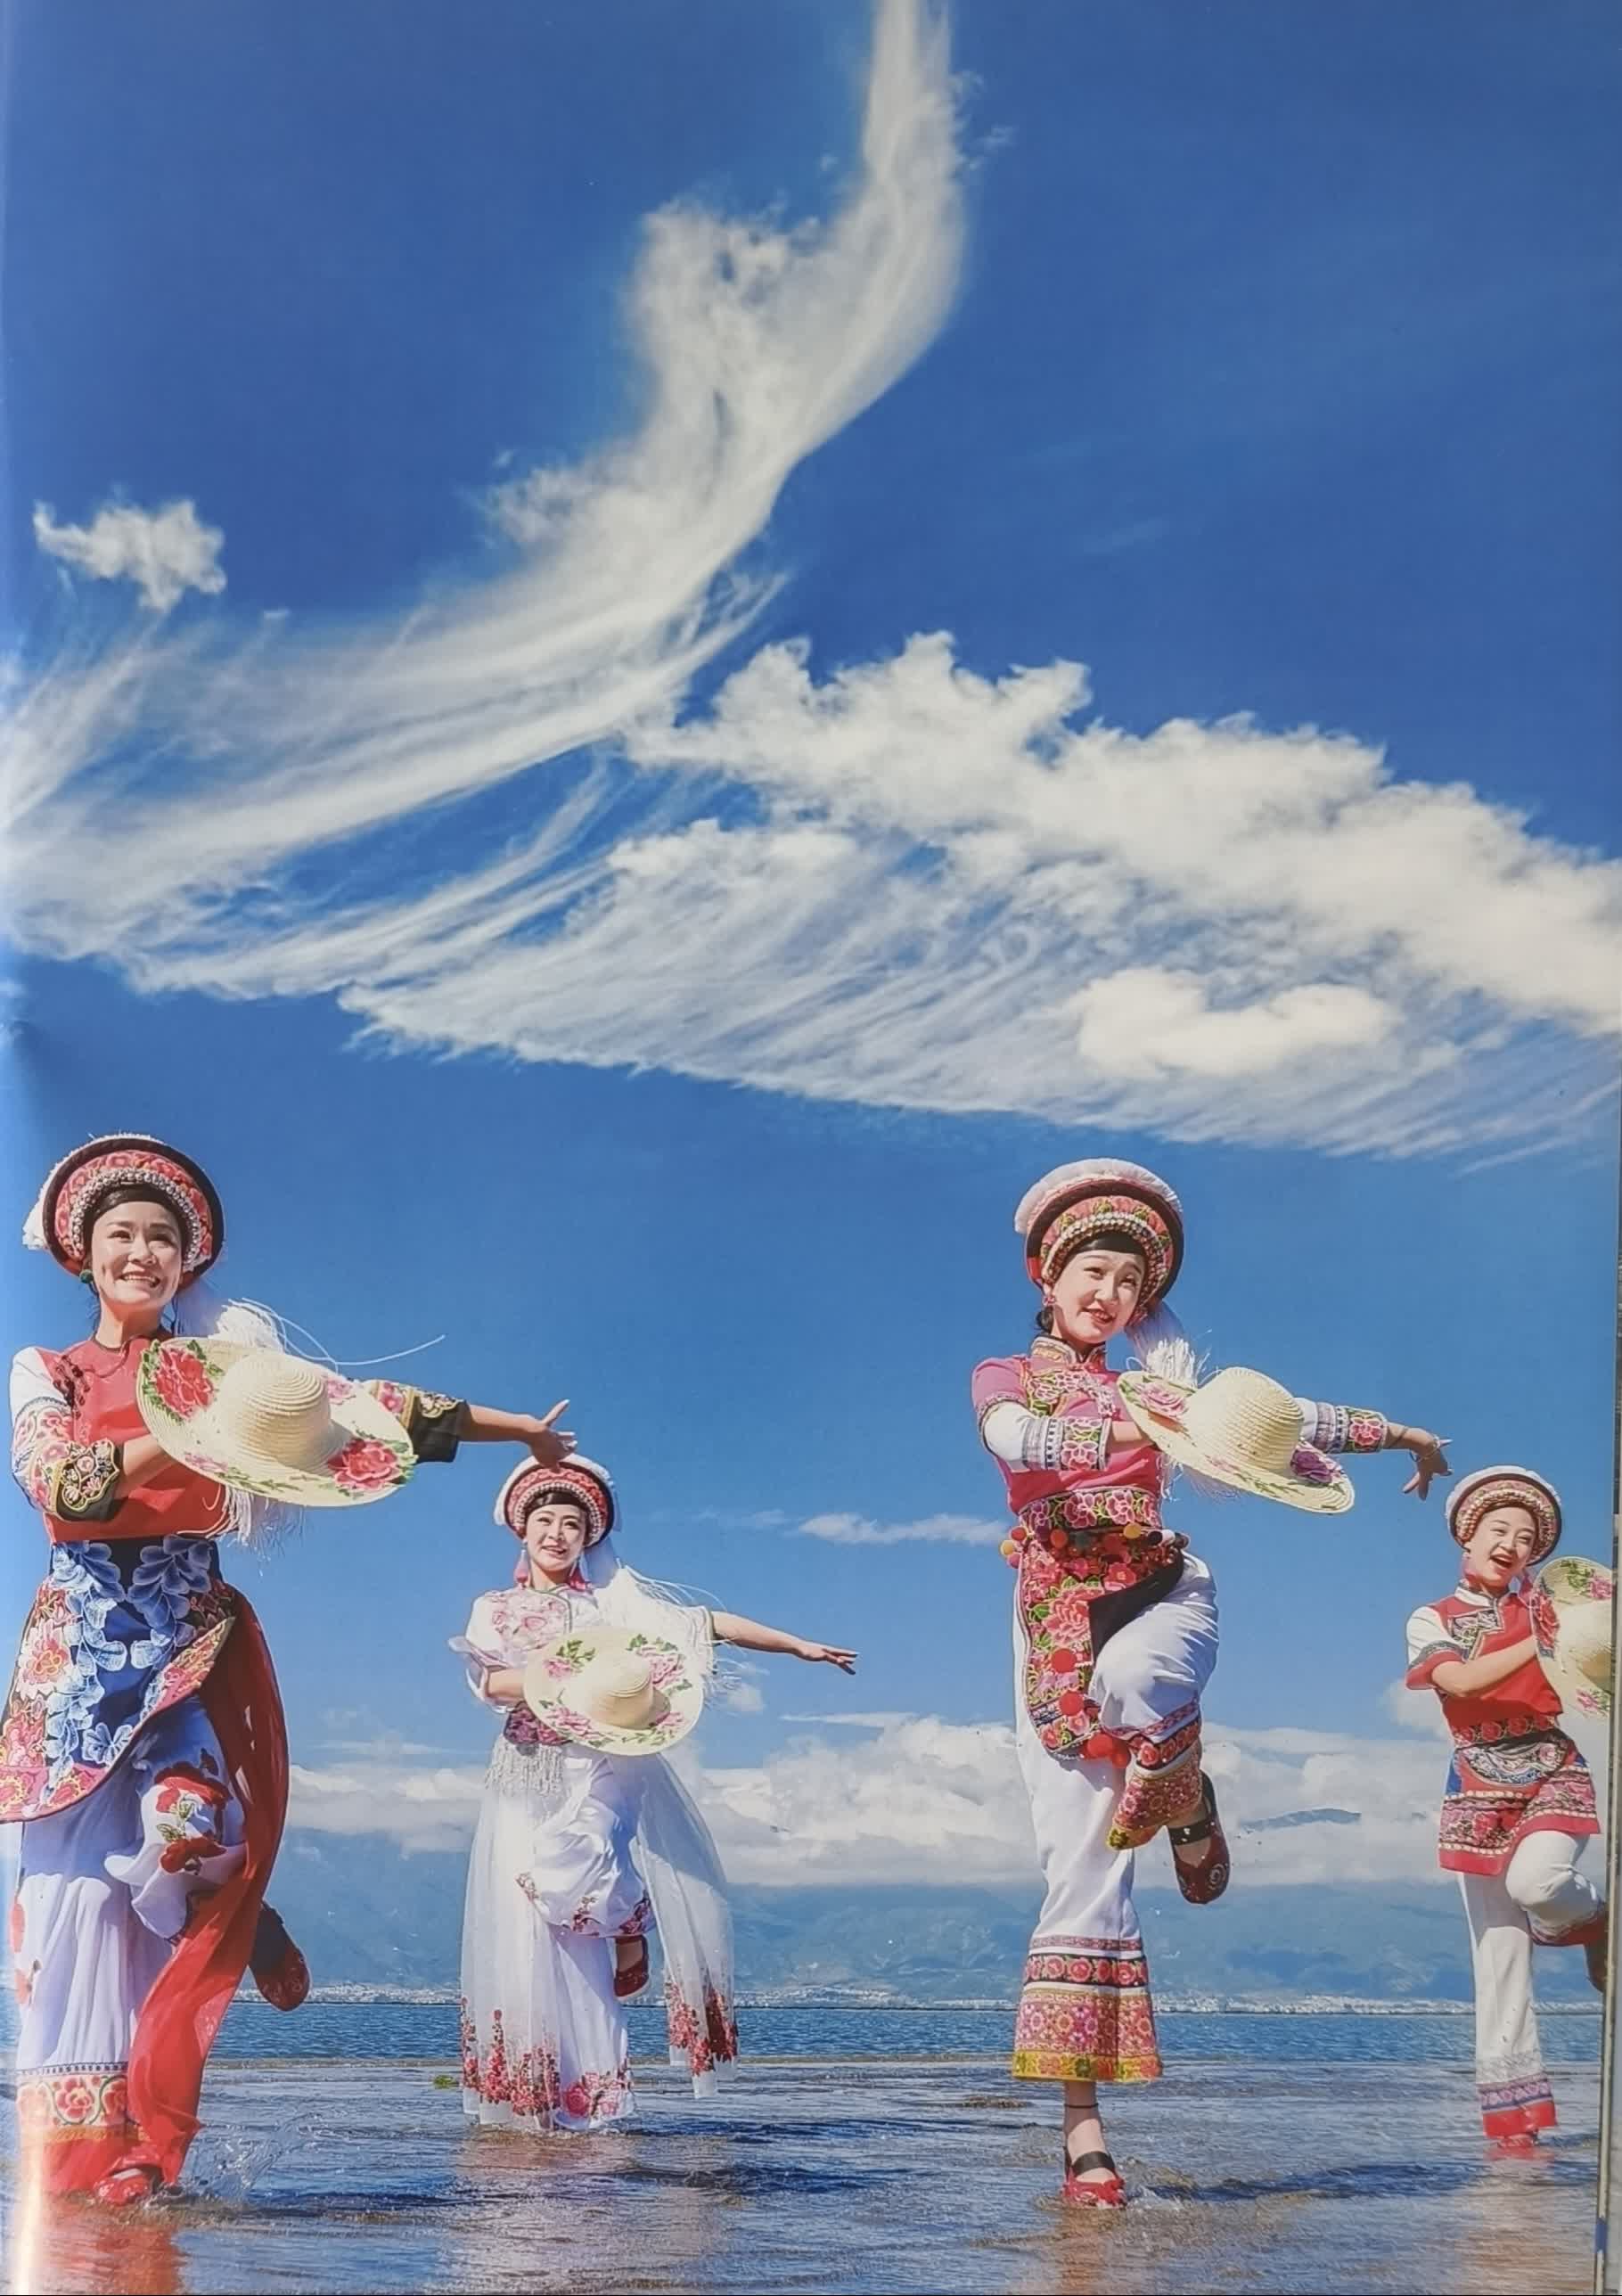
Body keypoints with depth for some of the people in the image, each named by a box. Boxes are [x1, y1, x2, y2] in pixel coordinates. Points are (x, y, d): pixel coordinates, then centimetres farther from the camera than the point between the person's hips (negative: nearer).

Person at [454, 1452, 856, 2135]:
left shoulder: (616, 1597, 11)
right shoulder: (496, 1609, 12)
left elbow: (708, 1625, 6)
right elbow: (489, 1683, -6)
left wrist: (799, 1646, 1)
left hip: (606, 1768, -1)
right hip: (531, 1777, 1)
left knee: (570, 1874, -29)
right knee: (529, 1928, -5)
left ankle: (627, 1923, 4)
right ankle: (529, 2092, 2)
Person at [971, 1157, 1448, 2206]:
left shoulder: (1156, 1381, 16)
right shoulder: (1006, 1378, 8)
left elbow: (1268, 1413, 17)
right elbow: (1014, 1435, -15)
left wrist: (1390, 1431, 8)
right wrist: (1122, 1431, -32)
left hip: (1158, 1590, 1)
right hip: (1057, 1613, -1)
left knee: (1133, 1680, -38)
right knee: (1082, 1865, -9)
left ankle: (1190, 1806, -4)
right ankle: (1083, 2126, -7)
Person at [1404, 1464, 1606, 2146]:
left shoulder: (1542, 1604, 8)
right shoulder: (1433, 1620, 5)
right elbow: (1461, 1680, -13)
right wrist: (1544, 1641, -21)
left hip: (1552, 1773, 0)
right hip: (1481, 1788, 1)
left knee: (1534, 1880, -30)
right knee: (1497, 1947, -2)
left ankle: (1599, 1917, 5)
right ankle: (1512, 2108, 3)